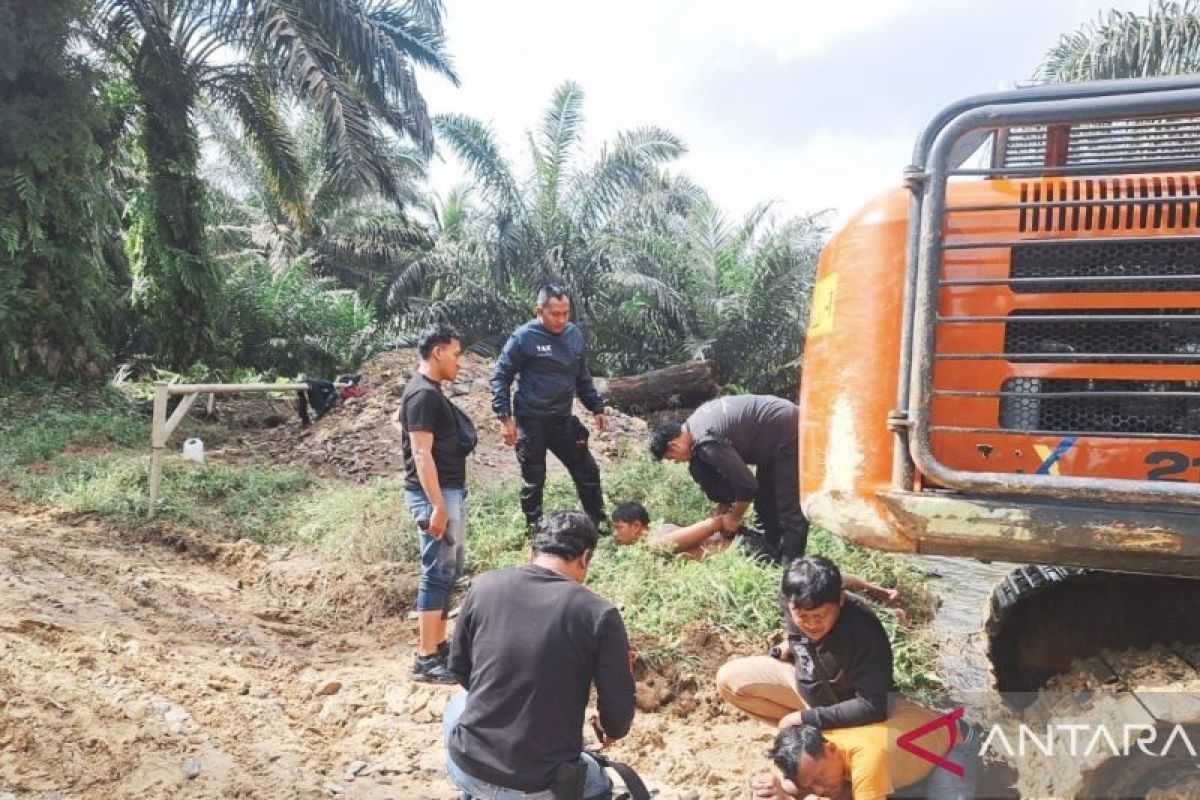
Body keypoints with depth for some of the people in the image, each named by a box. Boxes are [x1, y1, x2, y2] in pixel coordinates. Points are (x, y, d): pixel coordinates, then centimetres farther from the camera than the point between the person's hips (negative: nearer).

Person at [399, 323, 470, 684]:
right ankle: (425, 659, -1)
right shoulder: (423, 395, -17)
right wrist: (437, 506, -25)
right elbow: (422, 455, -22)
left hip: (451, 491, 11)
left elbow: (398, 417, 30)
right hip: (435, 494, -11)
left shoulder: (430, 391, 14)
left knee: (450, 571, 15)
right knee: (438, 574, -7)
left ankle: (439, 645, 23)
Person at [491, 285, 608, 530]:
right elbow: (500, 377, -10)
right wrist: (505, 417, -16)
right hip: (531, 423, -5)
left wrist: (597, 408, 13)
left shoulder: (574, 334, 4)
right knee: (533, 482, 8)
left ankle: (599, 525, 28)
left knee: (588, 472, 12)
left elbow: (582, 377, 16)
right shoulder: (524, 337, -14)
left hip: (563, 421, 5)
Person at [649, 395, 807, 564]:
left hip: (788, 431, -10)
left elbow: (747, 485, -21)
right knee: (765, 503, 16)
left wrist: (734, 518, -4)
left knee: (789, 508, -10)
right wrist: (723, 509, 15)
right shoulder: (695, 423, 5)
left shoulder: (707, 443, -25)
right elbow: (728, 469, 17)